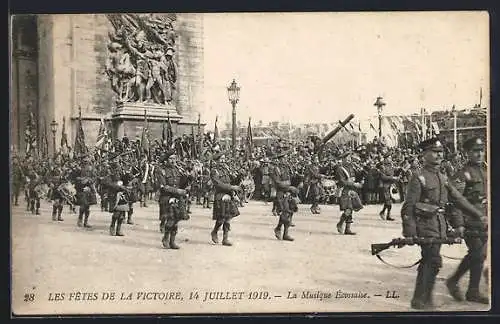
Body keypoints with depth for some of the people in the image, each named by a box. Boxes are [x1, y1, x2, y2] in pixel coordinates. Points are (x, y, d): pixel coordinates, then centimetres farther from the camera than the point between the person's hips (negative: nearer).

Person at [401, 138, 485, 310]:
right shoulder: (418, 177, -10)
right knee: (434, 261, -13)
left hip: (440, 225, 8)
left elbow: (458, 199, 17)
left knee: (428, 262, 13)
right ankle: (422, 300, -4)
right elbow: (408, 206, -13)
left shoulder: (443, 178, 14)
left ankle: (420, 299, 23)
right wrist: (409, 231, -18)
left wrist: (480, 215, 13)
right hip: (425, 224, -8)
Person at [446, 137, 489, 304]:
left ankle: (453, 281, 28)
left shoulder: (486, 170, 13)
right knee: (479, 255, -4)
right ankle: (473, 292, 9)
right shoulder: (463, 174, -10)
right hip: (471, 223, -7)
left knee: (474, 255, 13)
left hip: (485, 222, 7)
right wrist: (458, 223, -21)